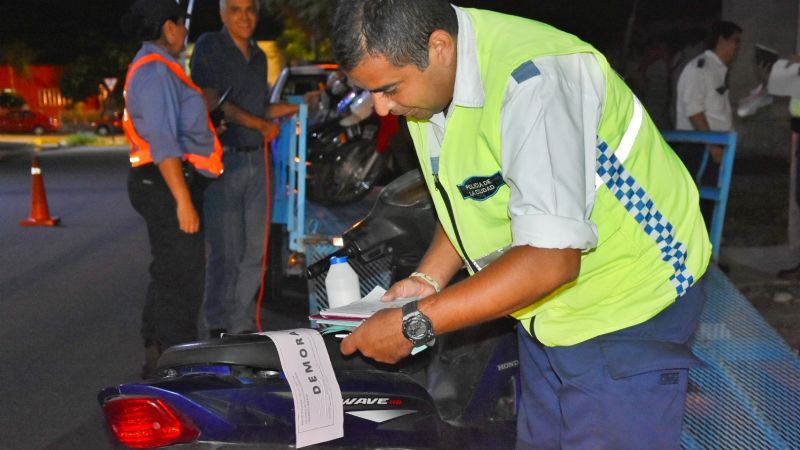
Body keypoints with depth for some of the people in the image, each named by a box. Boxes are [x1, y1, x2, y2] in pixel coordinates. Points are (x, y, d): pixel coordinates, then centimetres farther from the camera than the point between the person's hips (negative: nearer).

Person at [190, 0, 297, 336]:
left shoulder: (258, 56, 17)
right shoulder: (209, 46, -4)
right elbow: (212, 102, -13)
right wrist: (261, 124, -11)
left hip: (256, 159, 7)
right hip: (223, 160, -7)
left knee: (253, 253, 8)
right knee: (225, 253, -6)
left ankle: (243, 327, 17)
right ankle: (219, 328, 3)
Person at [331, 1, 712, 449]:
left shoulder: (530, 81, -32)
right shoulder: (429, 80, -3)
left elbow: (551, 259, -34)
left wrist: (414, 324, -29)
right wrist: (427, 279, -3)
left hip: (624, 305, -8)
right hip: (548, 312, 8)